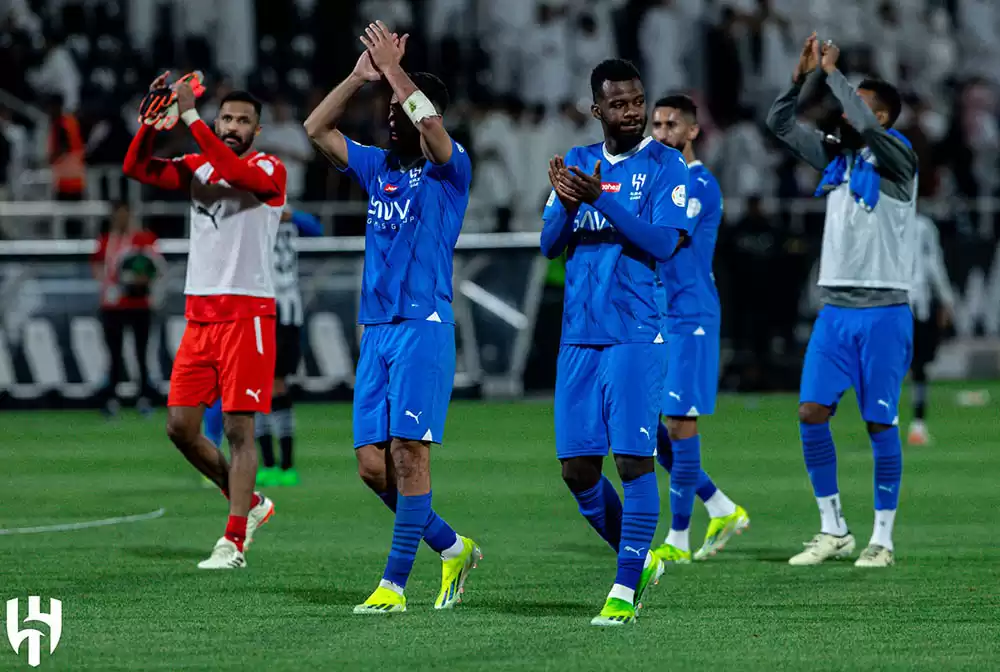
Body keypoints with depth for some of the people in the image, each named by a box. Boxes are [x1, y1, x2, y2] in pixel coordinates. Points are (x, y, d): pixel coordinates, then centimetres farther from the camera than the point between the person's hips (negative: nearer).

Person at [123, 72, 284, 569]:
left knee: (239, 429, -7)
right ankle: (248, 503, 22)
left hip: (246, 313, -6)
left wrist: (189, 116, -27)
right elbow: (136, 168, 2)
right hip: (199, 314, 6)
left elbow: (235, 172, -26)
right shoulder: (197, 168, 13)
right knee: (181, 426, 4)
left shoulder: (268, 170, -3)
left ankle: (234, 543, -7)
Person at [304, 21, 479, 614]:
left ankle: (394, 584, -11)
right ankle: (452, 548, 20)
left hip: (425, 326, -7)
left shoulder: (450, 170, -2)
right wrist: (361, 76, 8)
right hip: (377, 330, 7)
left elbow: (429, 124, -22)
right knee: (372, 463, 2)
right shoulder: (378, 168, 17)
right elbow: (318, 129, 18)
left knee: (409, 451, -12)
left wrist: (393, 70, -14)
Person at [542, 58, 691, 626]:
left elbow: (662, 243, -14)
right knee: (578, 467, 5)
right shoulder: (578, 162, 13)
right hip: (579, 337, 5)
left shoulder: (666, 165, -2)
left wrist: (599, 197, -22)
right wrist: (566, 203, -13)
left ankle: (626, 587, -4)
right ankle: (640, 559, 23)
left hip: (636, 336, -5)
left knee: (634, 460, -10)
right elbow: (550, 244, 8)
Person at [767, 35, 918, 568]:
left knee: (880, 423, -2)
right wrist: (804, 75, 1)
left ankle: (883, 538, 6)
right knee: (811, 412, -2)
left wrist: (833, 72, -15)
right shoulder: (837, 156, 12)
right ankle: (833, 531, 7)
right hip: (835, 308, 6)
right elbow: (779, 124, 14)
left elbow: (866, 125, -26)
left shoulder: (897, 159, -7)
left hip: (882, 311, -6)